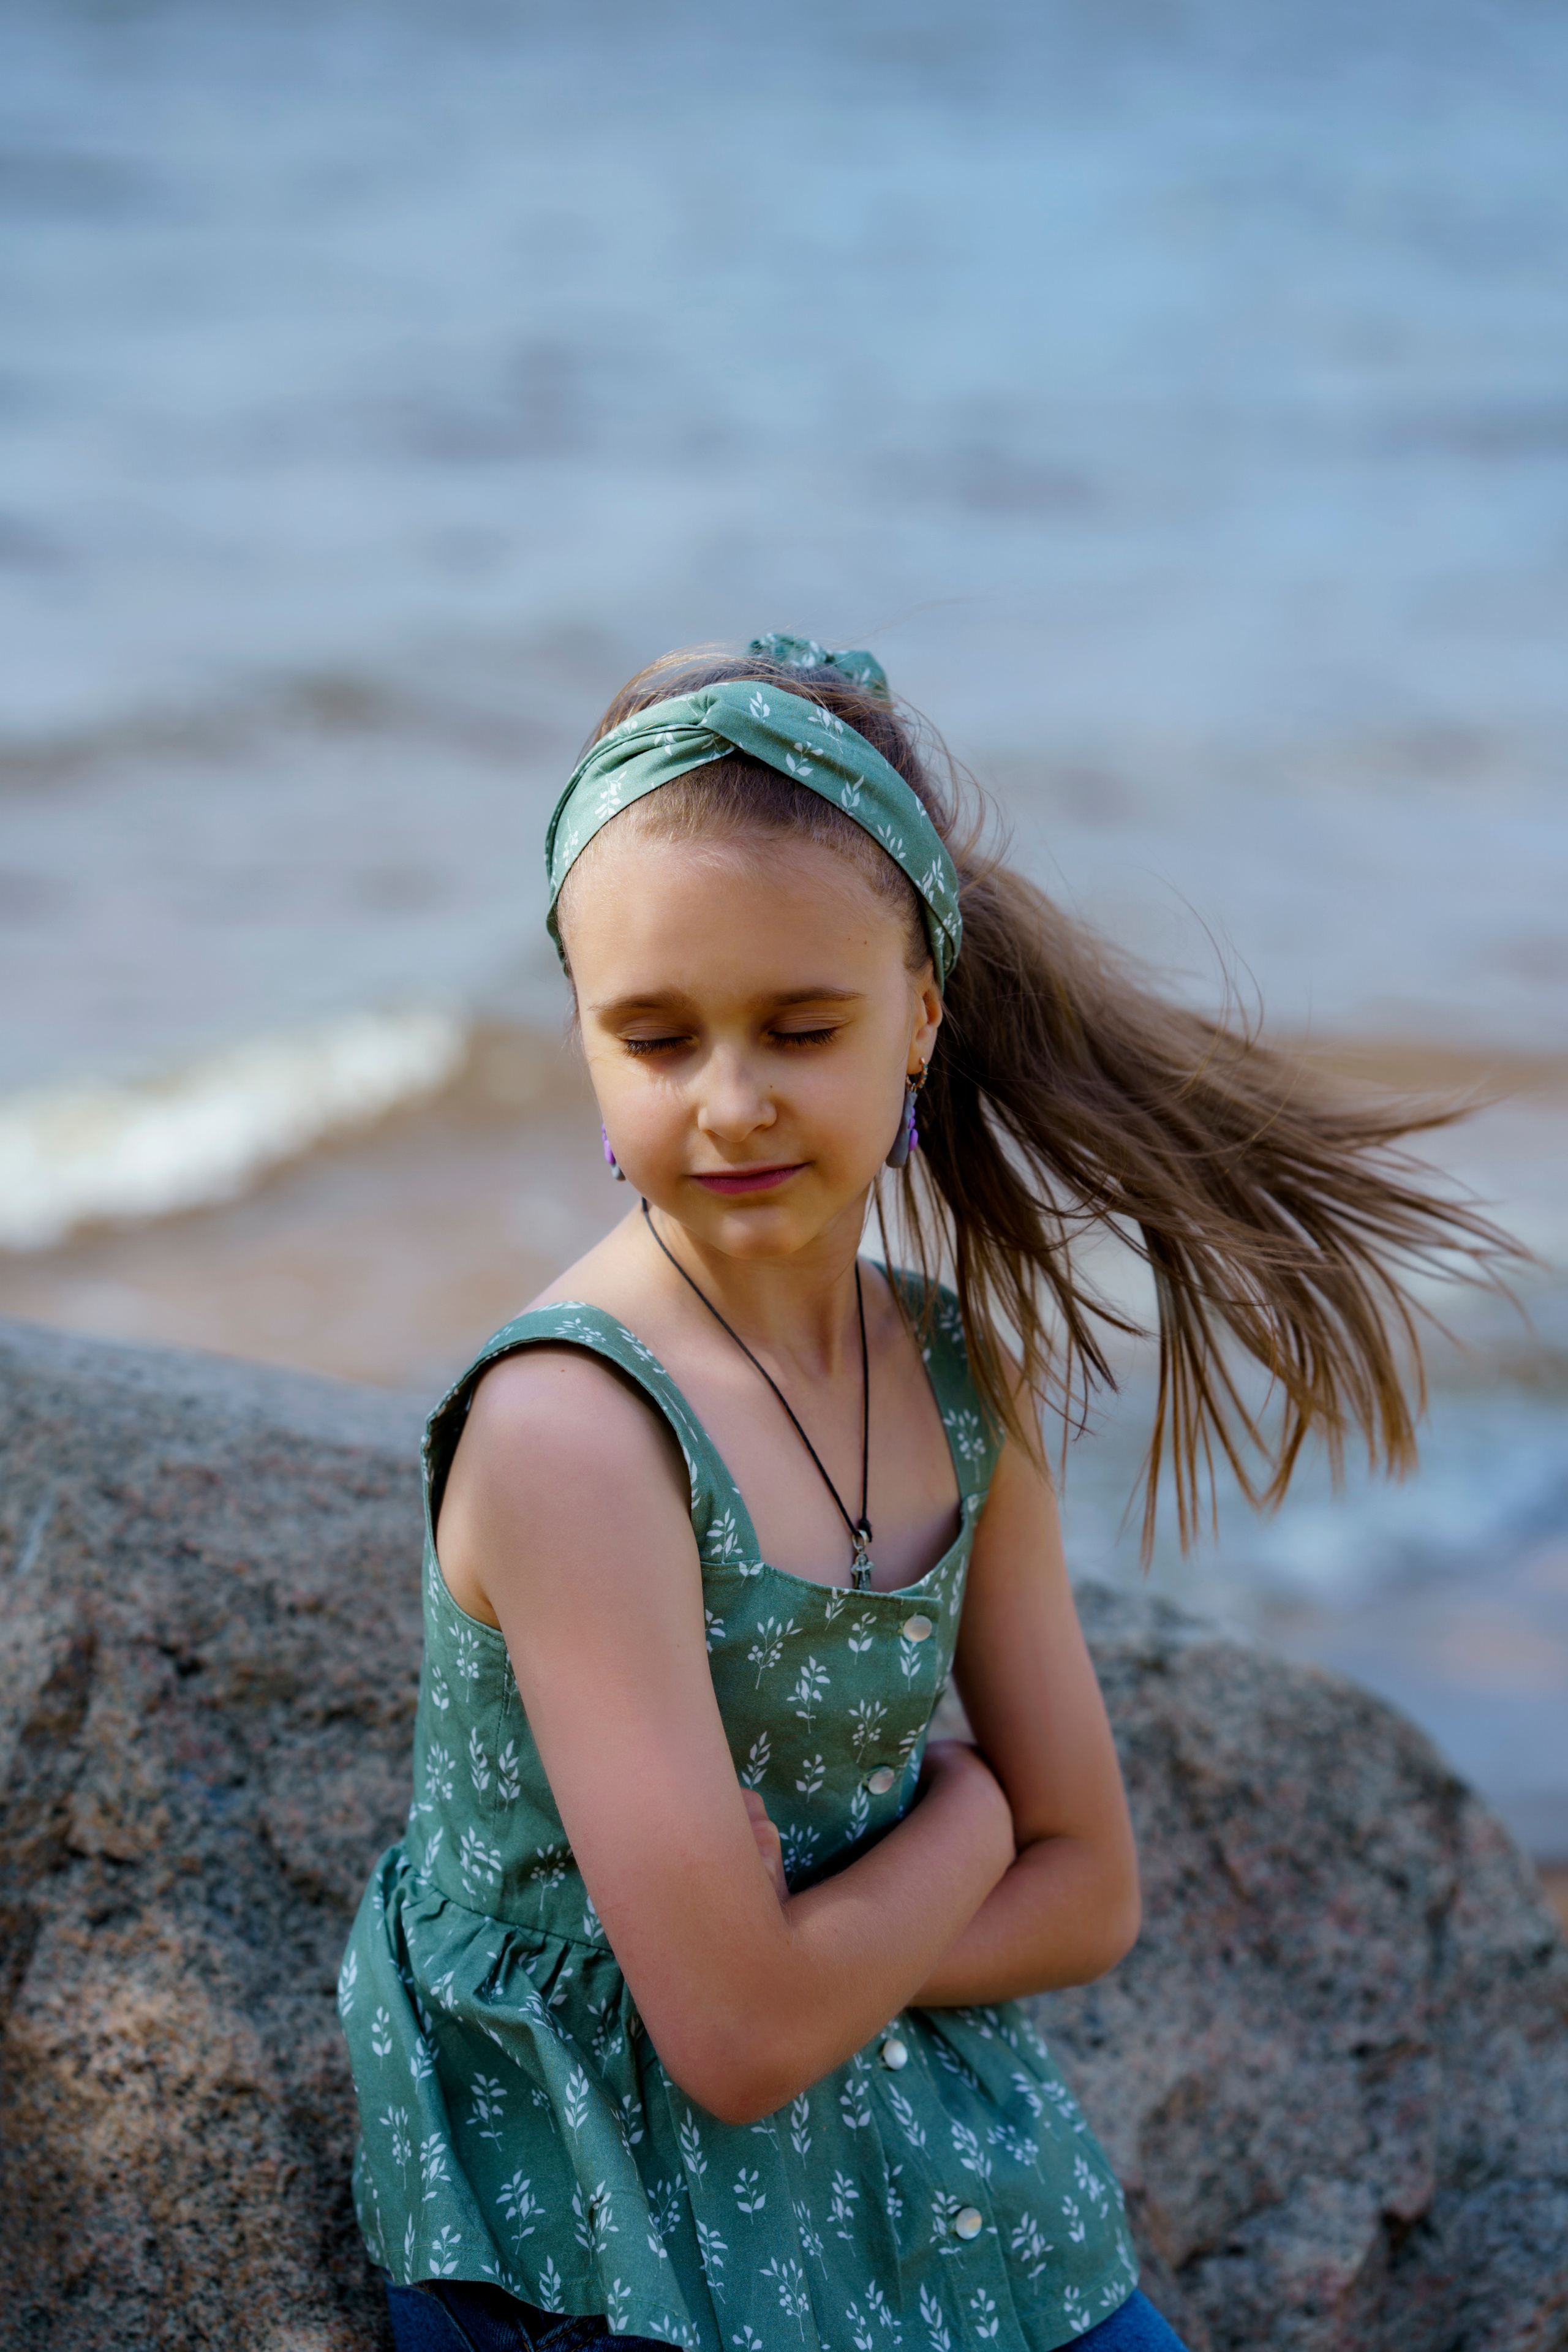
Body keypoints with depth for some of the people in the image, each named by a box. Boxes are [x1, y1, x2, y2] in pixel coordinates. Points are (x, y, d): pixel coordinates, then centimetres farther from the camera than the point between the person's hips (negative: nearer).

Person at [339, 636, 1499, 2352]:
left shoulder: (961, 1383, -2)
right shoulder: (567, 1428, -23)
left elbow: (1087, 1892, 4)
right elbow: (736, 2034, -23)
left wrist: (817, 1945, -13)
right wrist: (961, 1817, -6)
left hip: (943, 2193, 6)